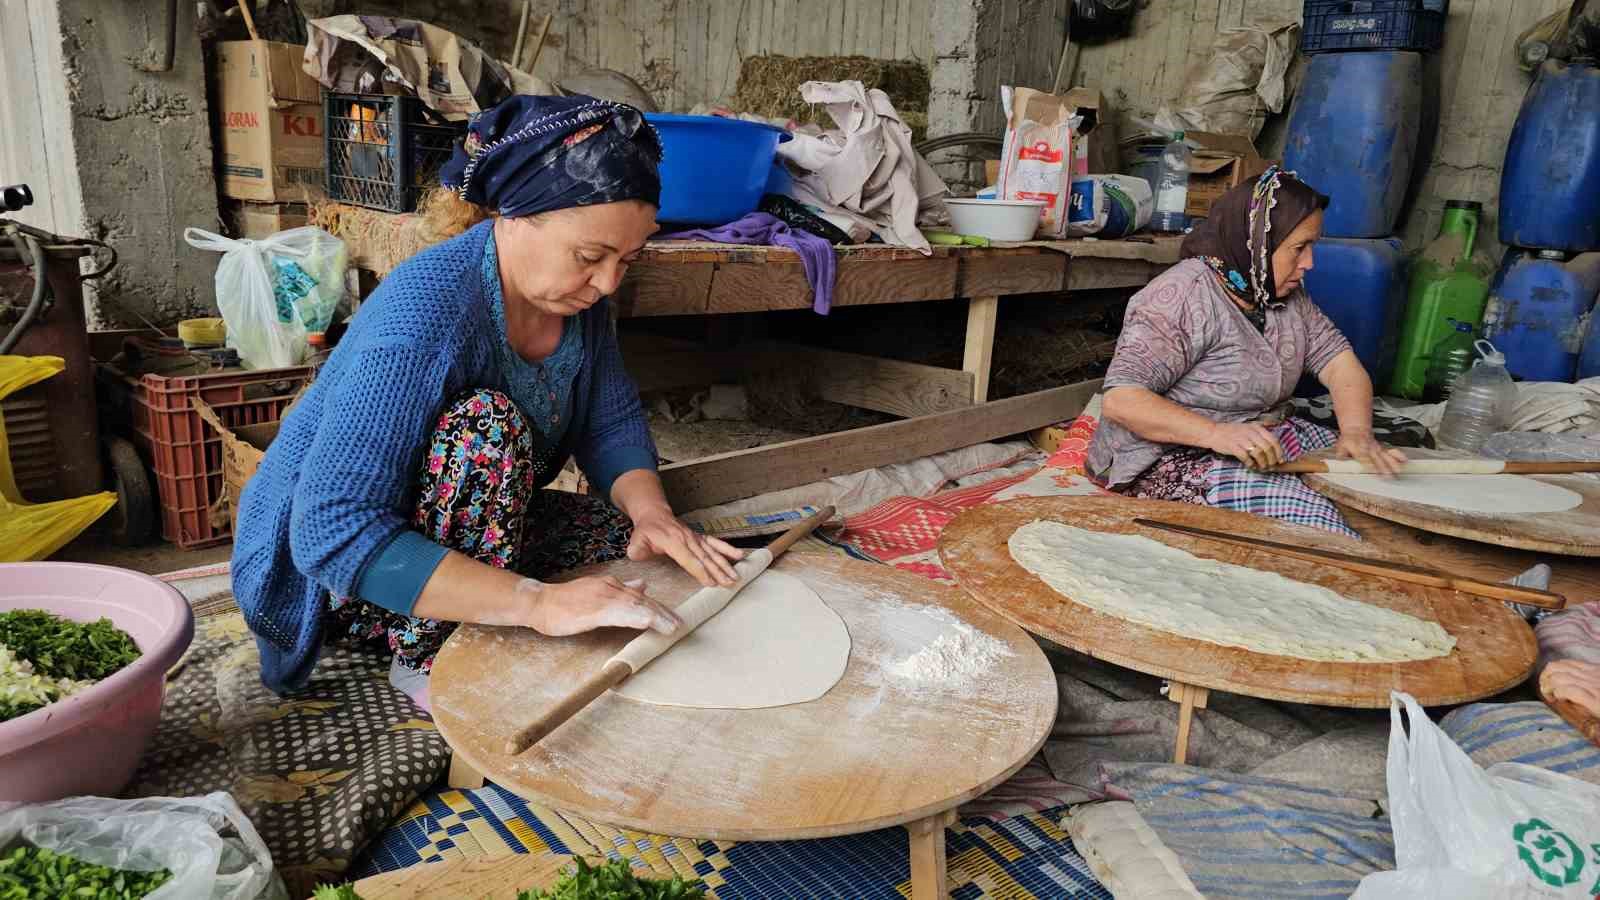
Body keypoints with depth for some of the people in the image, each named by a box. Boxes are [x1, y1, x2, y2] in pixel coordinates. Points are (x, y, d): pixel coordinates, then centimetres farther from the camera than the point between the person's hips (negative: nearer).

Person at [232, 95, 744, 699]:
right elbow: (334, 532, -37)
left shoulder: (576, 293, -9)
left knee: (649, 553, -6)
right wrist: (539, 603, -44)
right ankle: (431, 660, -16)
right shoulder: (426, 310, -33)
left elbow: (614, 422, 0)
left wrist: (651, 510, -22)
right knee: (488, 424, -32)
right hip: (329, 564, -7)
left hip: (475, 530, 7)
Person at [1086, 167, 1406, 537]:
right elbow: (1120, 399, -27)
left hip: (1265, 440, 9)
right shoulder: (1182, 297, -20)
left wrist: (1357, 432, -18)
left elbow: (1338, 360, 2)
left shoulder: (1287, 293, 7)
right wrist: (1218, 433, -39)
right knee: (1308, 514, -27)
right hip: (1174, 459, -9)